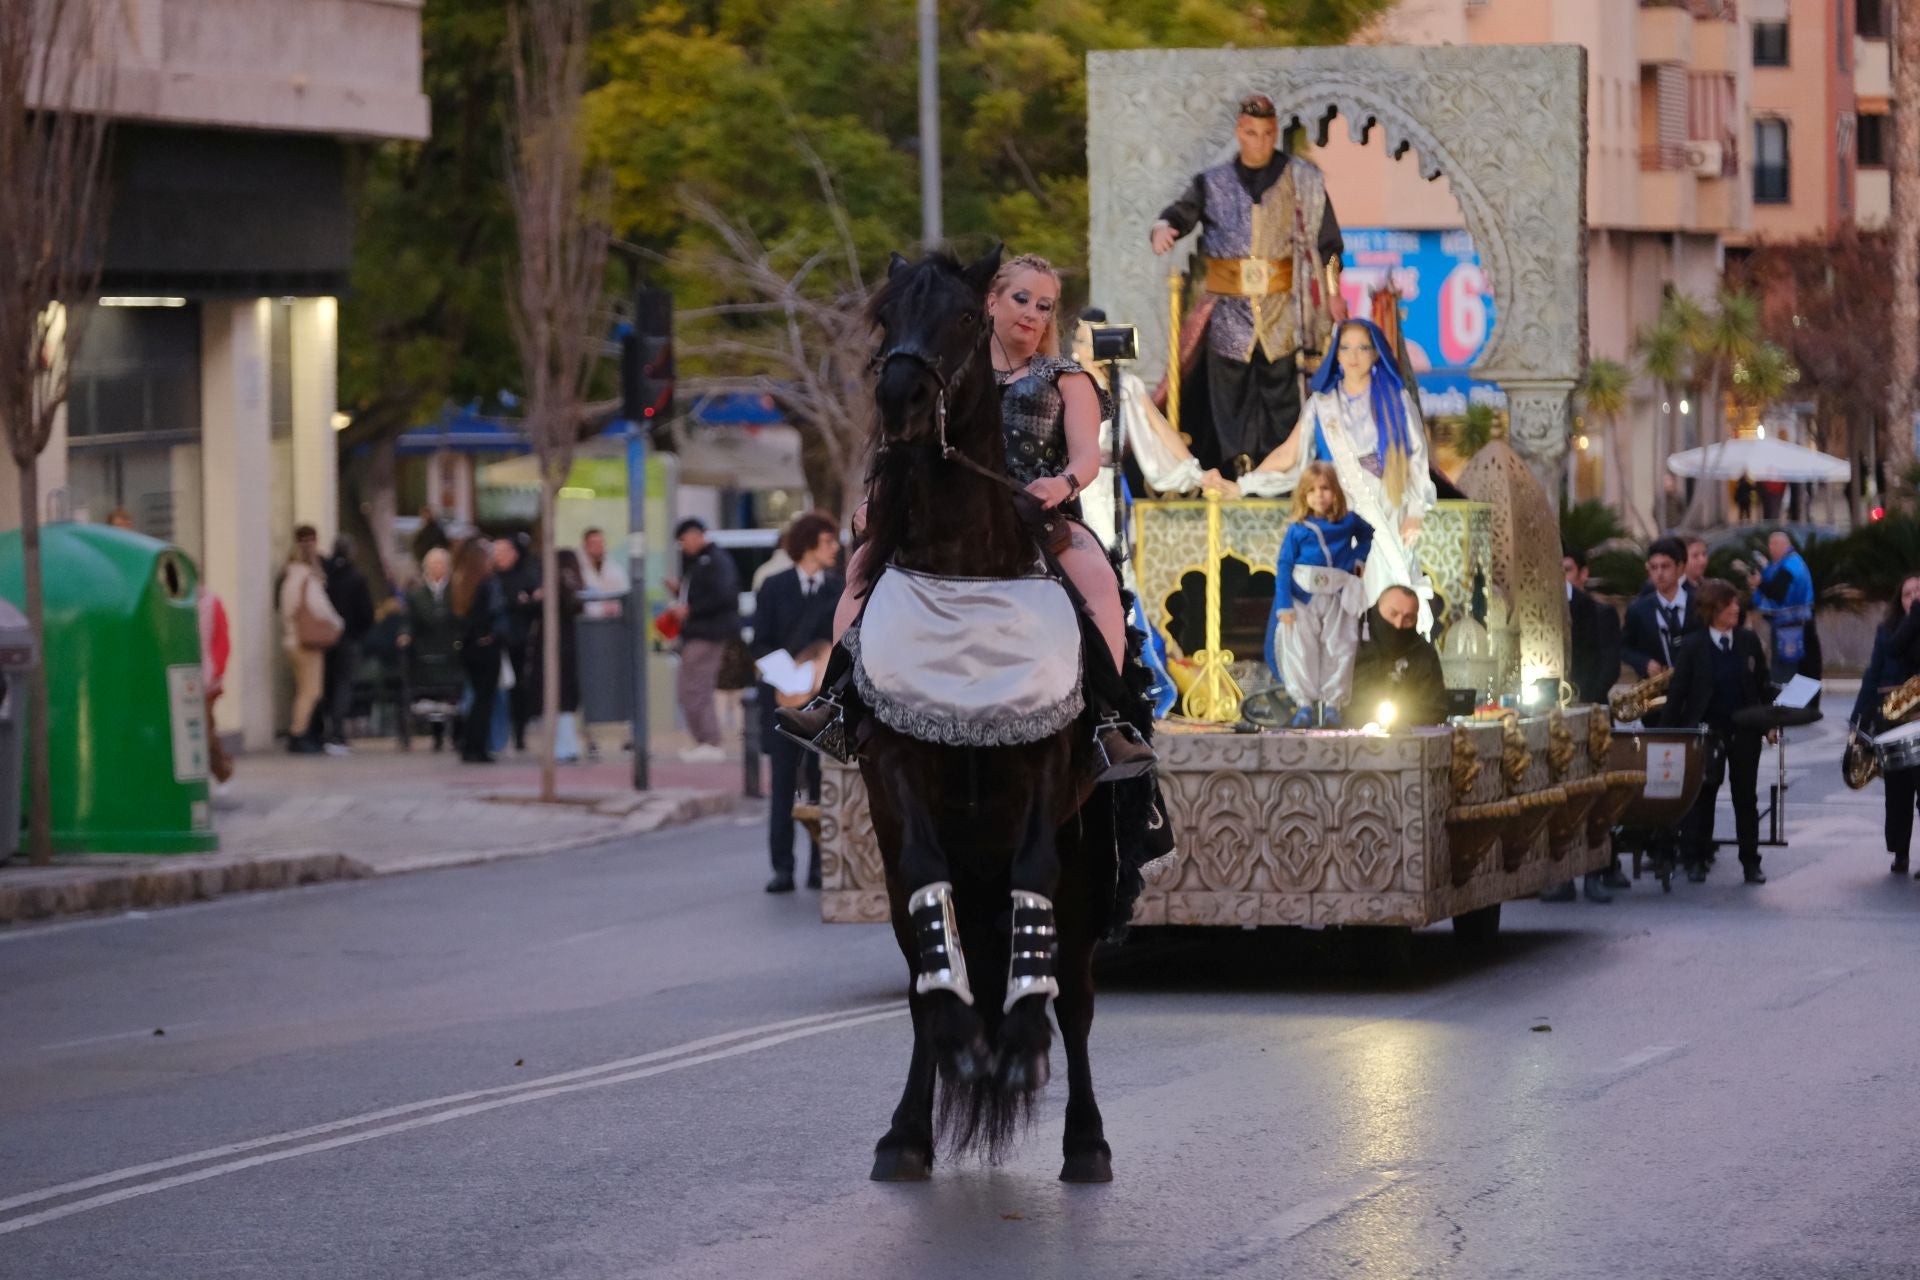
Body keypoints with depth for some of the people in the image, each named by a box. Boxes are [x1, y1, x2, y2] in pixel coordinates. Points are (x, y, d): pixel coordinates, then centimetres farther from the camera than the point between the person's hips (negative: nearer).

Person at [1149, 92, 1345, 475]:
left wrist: (1332, 292, 5)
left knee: (1280, 394, -1)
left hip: (1281, 311, -1)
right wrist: (1163, 227, -27)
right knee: (1230, 396, -1)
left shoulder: (1303, 181, 8)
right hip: (1230, 310, 1)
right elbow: (1183, 212, -4)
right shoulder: (1213, 184, 10)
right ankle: (1235, 469, 4)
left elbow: (1326, 241, 11)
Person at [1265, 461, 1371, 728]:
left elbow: (1367, 533, 26)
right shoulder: (1297, 530, -3)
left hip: (1337, 598, 2)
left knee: (1338, 650, 2)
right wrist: (1284, 606, -12)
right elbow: (1283, 566, -4)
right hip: (1303, 598, -2)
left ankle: (1332, 704, 8)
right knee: (1300, 649, -3)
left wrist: (1359, 558, 9)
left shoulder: (1348, 522, 4)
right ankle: (1304, 703, 2)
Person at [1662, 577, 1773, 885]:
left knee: (1746, 797, 7)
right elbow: (1677, 692, -6)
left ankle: (1751, 862, 13)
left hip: (1744, 731, 2)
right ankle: (1696, 860, 13)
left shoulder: (1749, 641, 2)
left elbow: (1763, 684, 9)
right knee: (1702, 797, 5)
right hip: (1706, 730, -2)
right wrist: (1672, 732, -8)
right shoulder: (1692, 646, -6)